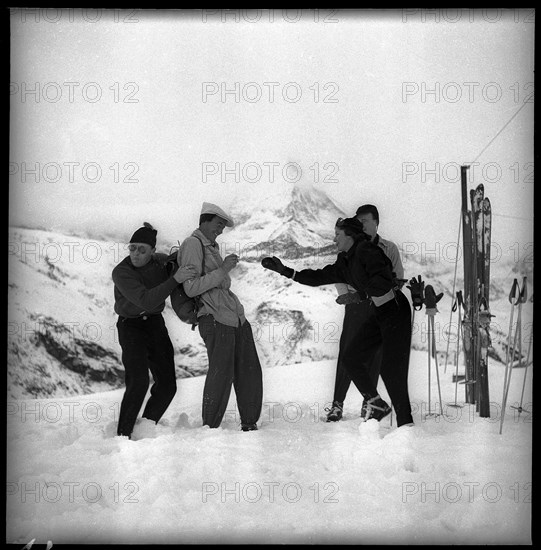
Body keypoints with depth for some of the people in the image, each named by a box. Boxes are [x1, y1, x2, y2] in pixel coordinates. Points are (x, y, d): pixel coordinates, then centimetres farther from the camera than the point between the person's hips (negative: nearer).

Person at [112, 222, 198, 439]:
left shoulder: (161, 261, -4)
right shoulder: (121, 272, -21)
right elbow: (146, 300, -32)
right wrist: (175, 279, -37)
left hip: (156, 324, 5)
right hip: (131, 326, -5)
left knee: (167, 384, 2)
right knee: (138, 382, -23)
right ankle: (123, 435, -14)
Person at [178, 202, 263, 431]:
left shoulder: (212, 246, 23)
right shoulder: (192, 244, -6)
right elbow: (191, 288, -15)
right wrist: (222, 270, -16)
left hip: (236, 316, 9)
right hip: (214, 318, -9)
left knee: (249, 370, 8)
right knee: (221, 372, -11)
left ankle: (249, 424, 18)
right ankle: (209, 427, 1)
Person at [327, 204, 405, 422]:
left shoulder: (389, 249, 7)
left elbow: (398, 279, 6)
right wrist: (345, 294, -12)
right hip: (355, 306, 0)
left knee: (375, 355, 2)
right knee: (348, 353, -5)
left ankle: (369, 402, 13)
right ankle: (338, 403, -1)